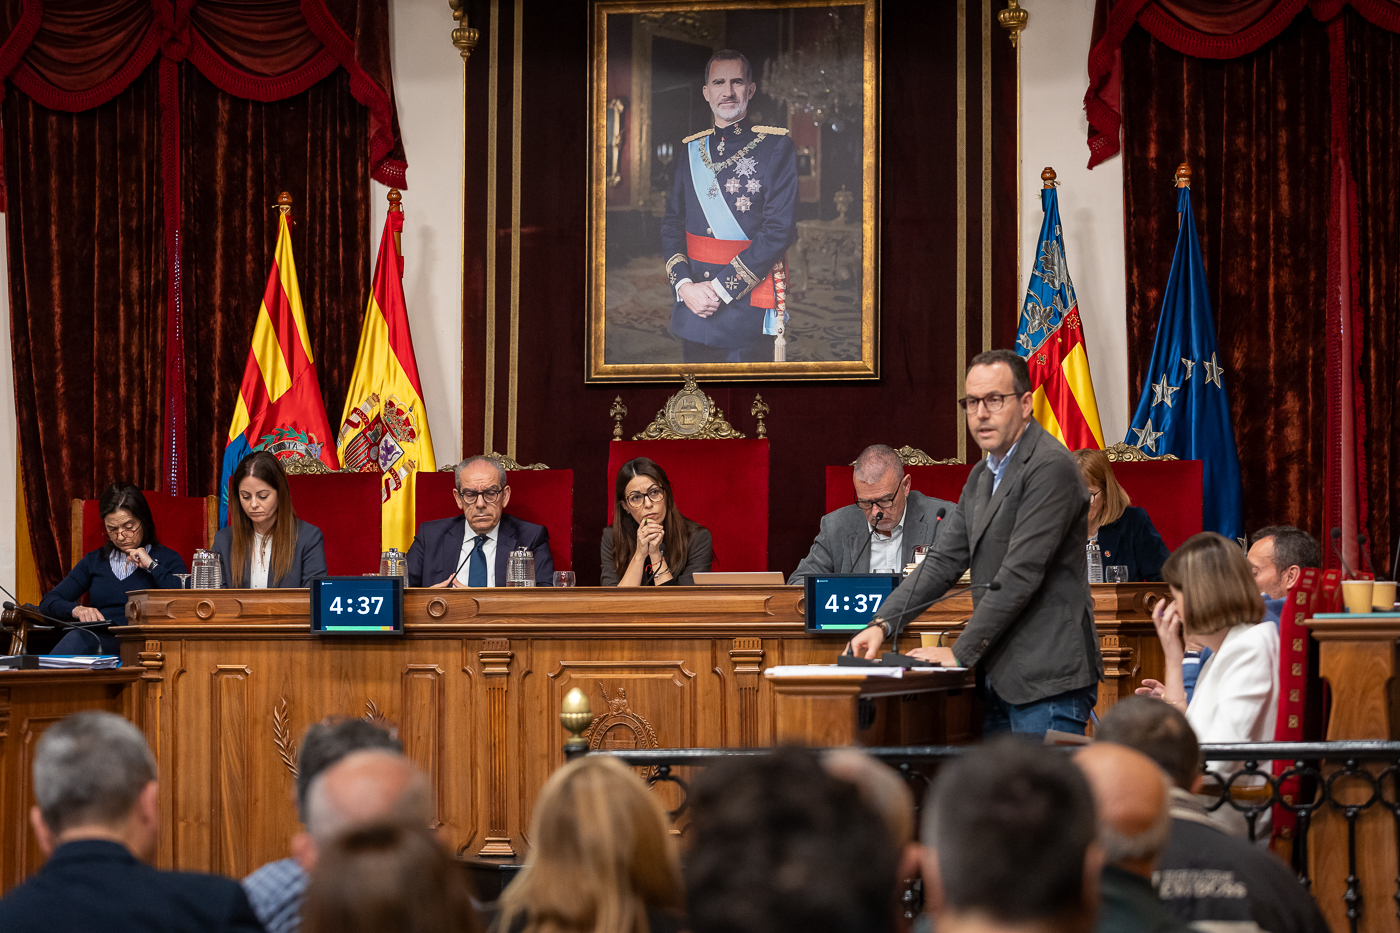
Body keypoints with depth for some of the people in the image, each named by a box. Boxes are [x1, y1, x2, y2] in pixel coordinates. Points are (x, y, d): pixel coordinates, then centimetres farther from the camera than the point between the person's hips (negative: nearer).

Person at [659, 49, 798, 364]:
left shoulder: (776, 146, -4)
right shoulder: (692, 149, 12)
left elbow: (780, 229, -12)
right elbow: (672, 223, 10)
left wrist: (720, 288, -15)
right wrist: (684, 285, -8)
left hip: (747, 308, -4)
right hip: (692, 303, 4)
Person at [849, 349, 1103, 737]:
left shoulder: (1051, 467, -12)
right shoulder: (982, 477, 18)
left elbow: (1020, 574, -18)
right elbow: (943, 562, 16)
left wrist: (961, 653, -14)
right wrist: (883, 624, 2)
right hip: (997, 677, 9)